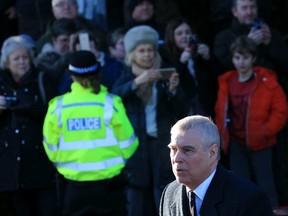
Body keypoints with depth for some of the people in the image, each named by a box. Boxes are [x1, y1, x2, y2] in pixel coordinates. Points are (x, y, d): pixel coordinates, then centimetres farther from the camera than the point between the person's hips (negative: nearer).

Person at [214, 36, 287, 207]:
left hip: (260, 143, -4)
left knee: (265, 185, 0)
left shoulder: (267, 81, -8)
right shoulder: (227, 82, 5)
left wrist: (266, 130, -14)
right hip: (236, 143, 4)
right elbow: (220, 111, 14)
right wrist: (222, 133, 3)